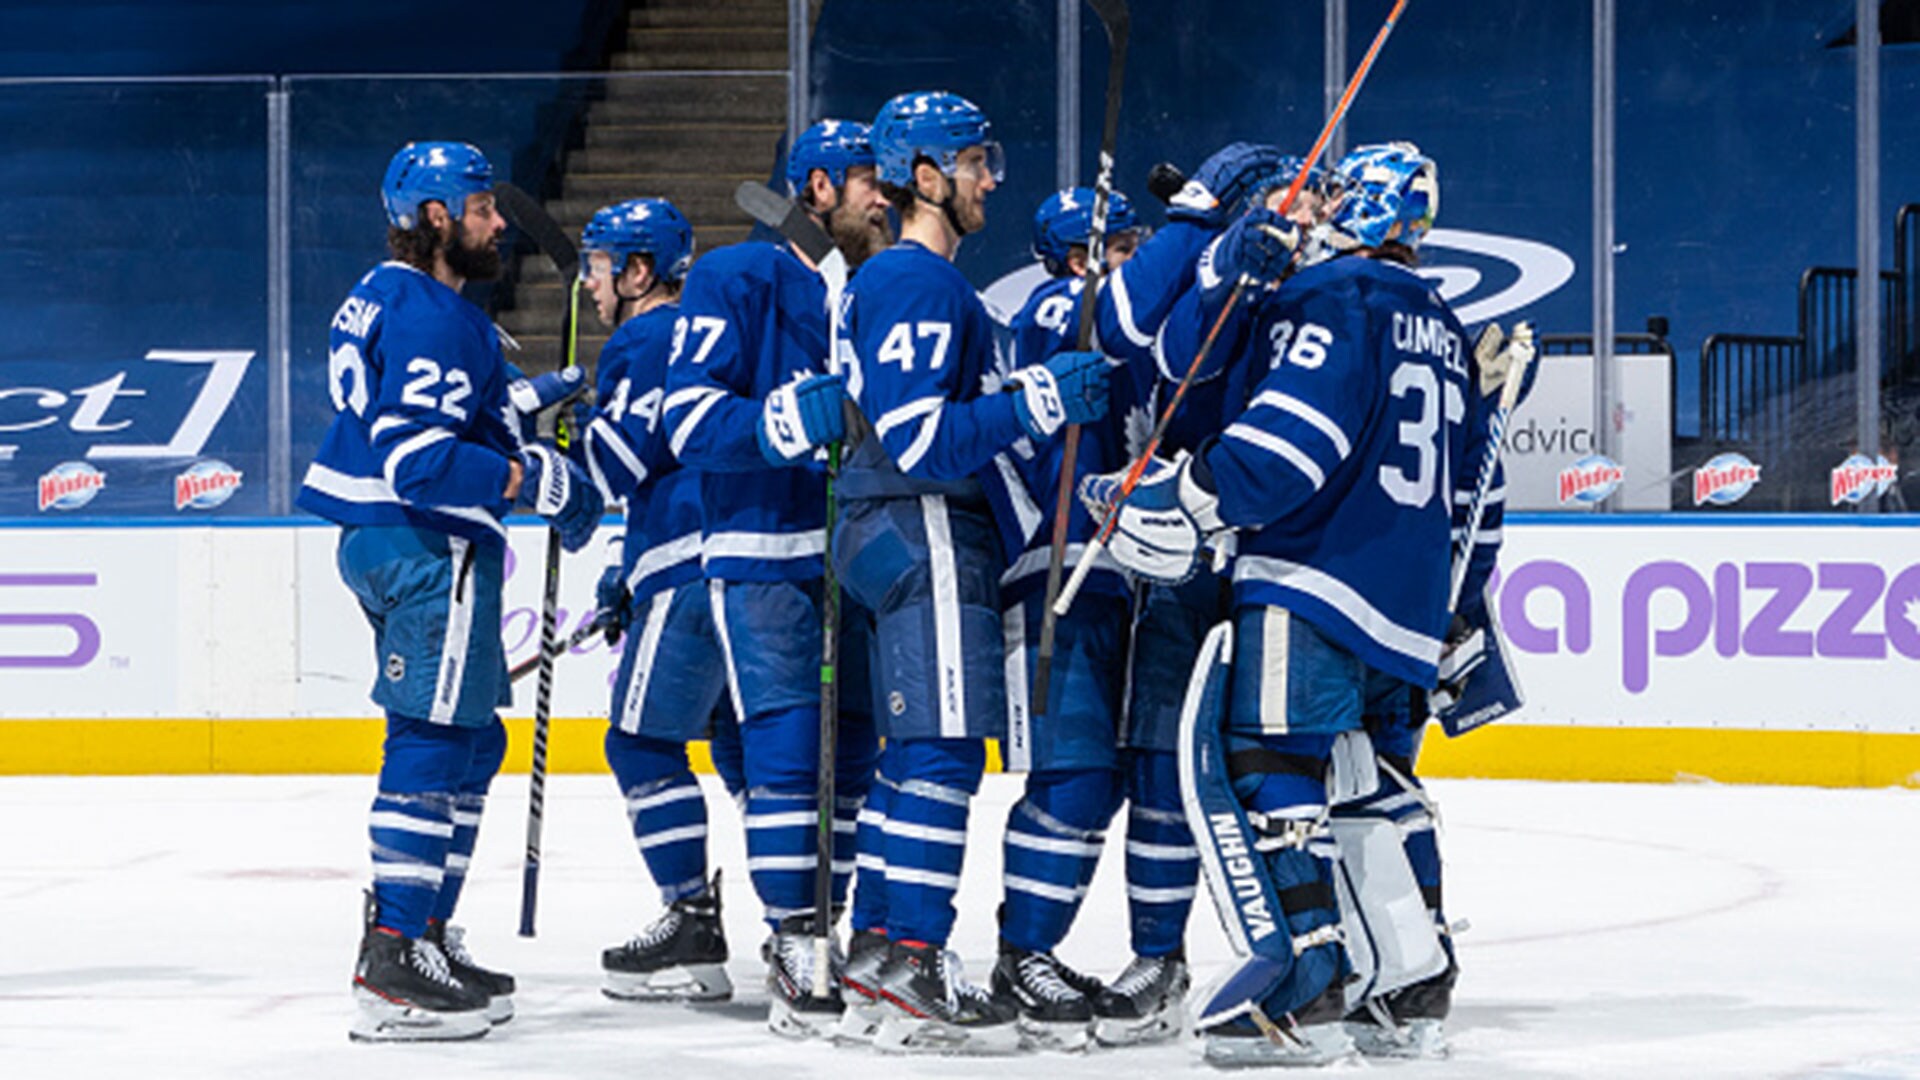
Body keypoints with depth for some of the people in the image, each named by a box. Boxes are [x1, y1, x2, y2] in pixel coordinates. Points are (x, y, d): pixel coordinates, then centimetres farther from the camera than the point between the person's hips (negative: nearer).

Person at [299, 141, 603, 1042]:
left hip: (384, 543, 11)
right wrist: (538, 480, -21)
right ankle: (390, 970, -14)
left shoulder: (383, 298, 16)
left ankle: (422, 935, 22)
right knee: (433, 745, -11)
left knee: (468, 744, 17)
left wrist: (516, 401, 22)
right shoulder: (431, 317, -17)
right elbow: (418, 459, -25)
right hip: (428, 549, -11)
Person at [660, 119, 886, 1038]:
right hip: (761, 553, -7)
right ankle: (794, 947, -11)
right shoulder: (739, 280, -7)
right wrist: (786, 422, -31)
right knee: (788, 743, -14)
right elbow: (691, 418, -17)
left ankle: (818, 937, 18)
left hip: (853, 553, 7)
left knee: (852, 747, 7)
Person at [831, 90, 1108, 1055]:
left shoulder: (908, 279, 21)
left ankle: (882, 949, 15)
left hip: (916, 539, 11)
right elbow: (921, 441, -22)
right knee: (946, 750, -14)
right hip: (920, 534, -11)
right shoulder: (914, 282, -14)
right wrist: (1037, 402, -26)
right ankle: (913, 967, -18)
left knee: (922, 751, 13)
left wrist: (1052, 393, 19)